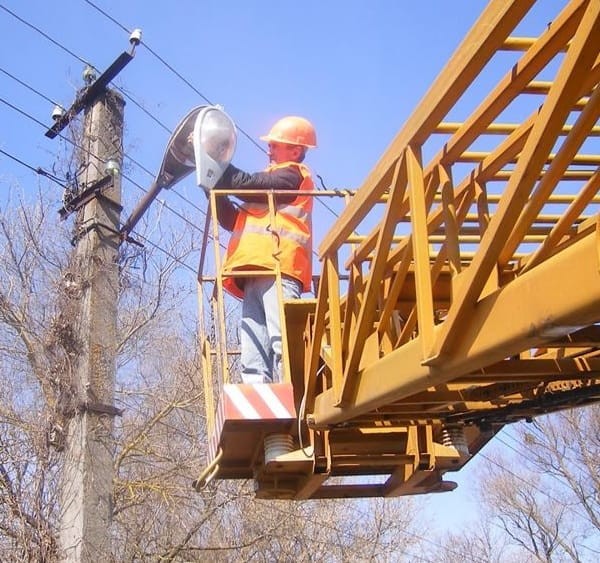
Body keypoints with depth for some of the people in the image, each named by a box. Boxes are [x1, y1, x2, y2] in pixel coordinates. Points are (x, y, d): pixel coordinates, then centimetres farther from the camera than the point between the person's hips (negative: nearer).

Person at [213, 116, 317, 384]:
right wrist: (214, 185, 20)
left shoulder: (293, 174, 12)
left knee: (281, 346, -22)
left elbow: (246, 184, -2)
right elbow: (233, 220, 32)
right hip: (256, 274, 9)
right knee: (253, 359, -5)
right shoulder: (271, 184, 38)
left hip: (277, 269, -9)